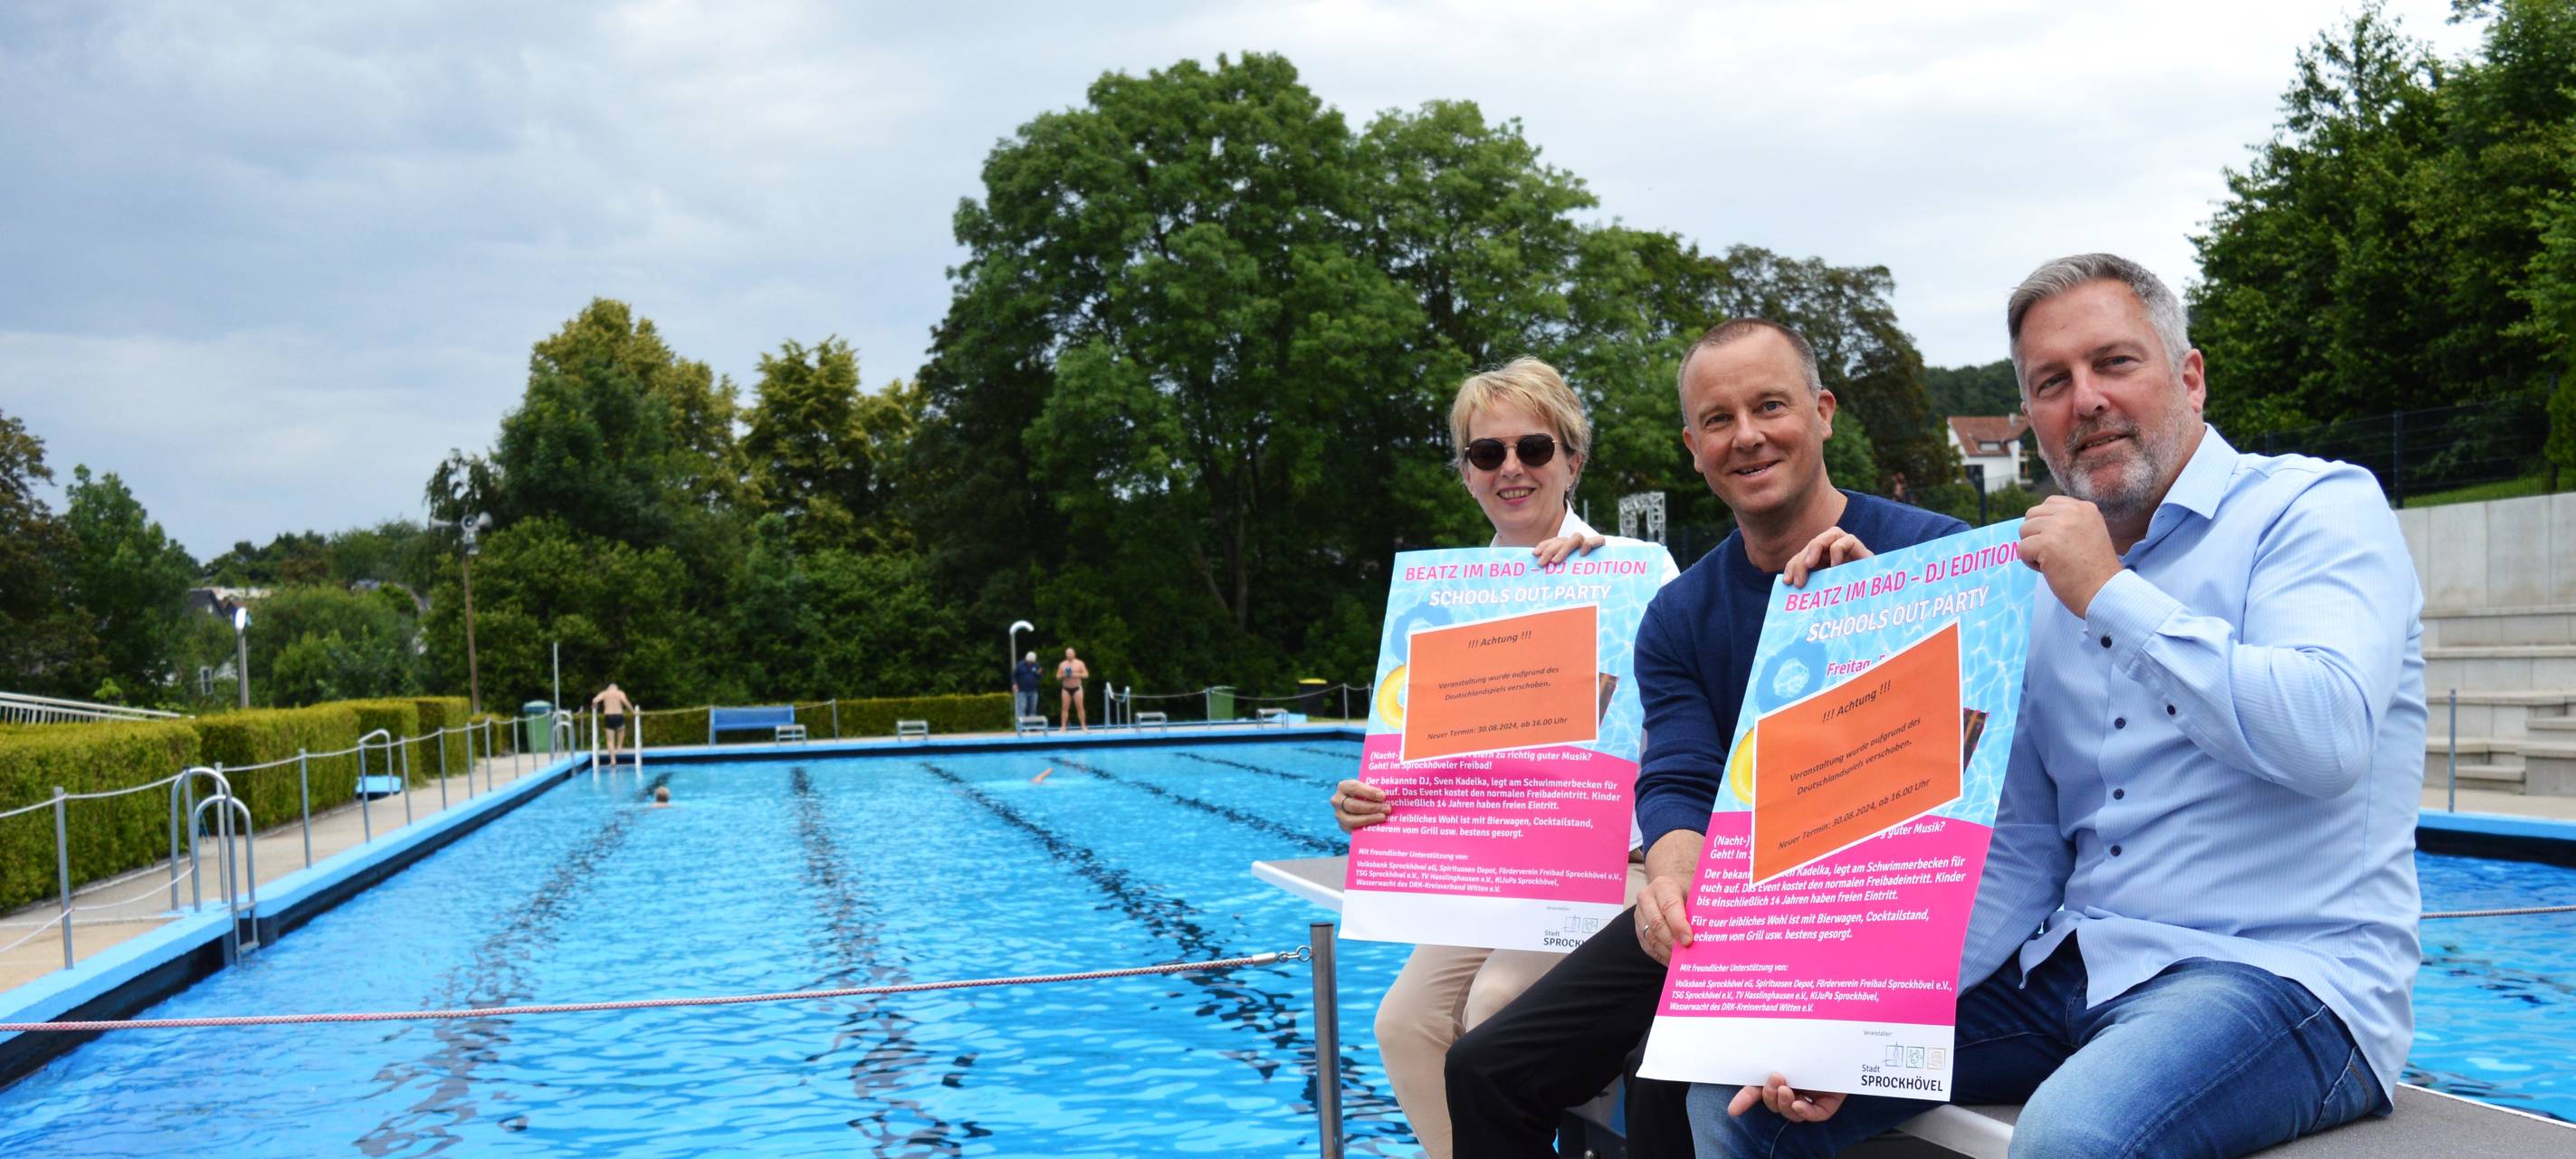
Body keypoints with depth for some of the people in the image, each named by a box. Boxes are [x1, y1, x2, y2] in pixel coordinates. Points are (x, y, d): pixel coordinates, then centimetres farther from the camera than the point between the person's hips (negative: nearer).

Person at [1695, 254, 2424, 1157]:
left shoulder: (2316, 508, -4)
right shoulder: (2047, 588, 16)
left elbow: (2326, 736, -24)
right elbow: (2015, 857, 14)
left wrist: (2112, 595, -16)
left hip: (2284, 972, -6)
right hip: (2070, 971, 7)